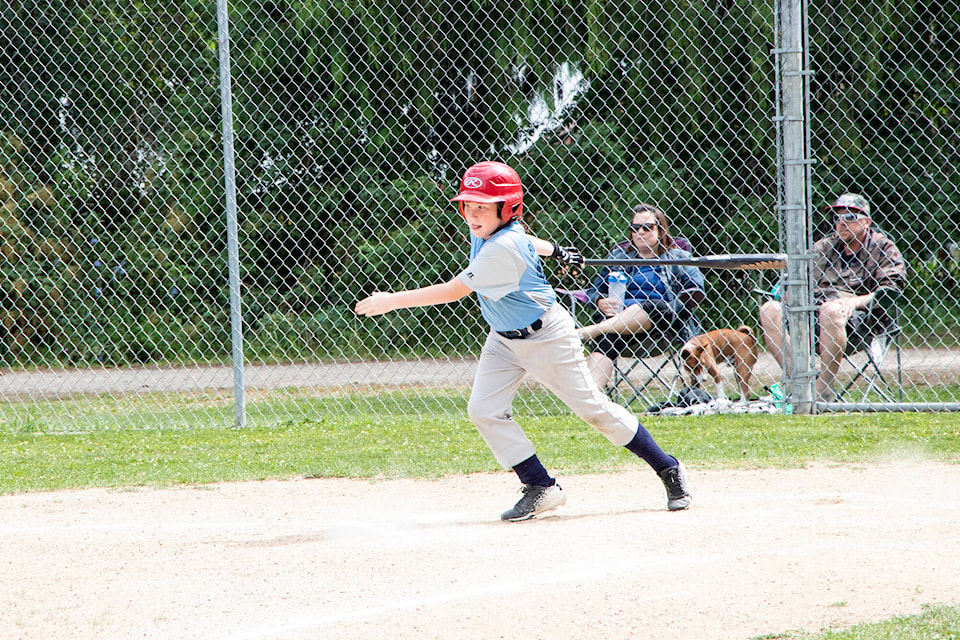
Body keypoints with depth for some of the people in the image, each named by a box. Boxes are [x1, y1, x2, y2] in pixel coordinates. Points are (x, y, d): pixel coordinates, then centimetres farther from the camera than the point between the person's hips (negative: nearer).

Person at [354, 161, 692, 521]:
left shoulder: (503, 249, -32)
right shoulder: (484, 232, -5)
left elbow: (454, 291, -32)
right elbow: (527, 242, 18)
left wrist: (392, 301, -30)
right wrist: (554, 251, 38)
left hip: (547, 338, -8)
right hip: (504, 340, 8)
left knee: (592, 408, -1)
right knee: (484, 411, -8)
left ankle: (668, 470, 15)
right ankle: (541, 489, -3)